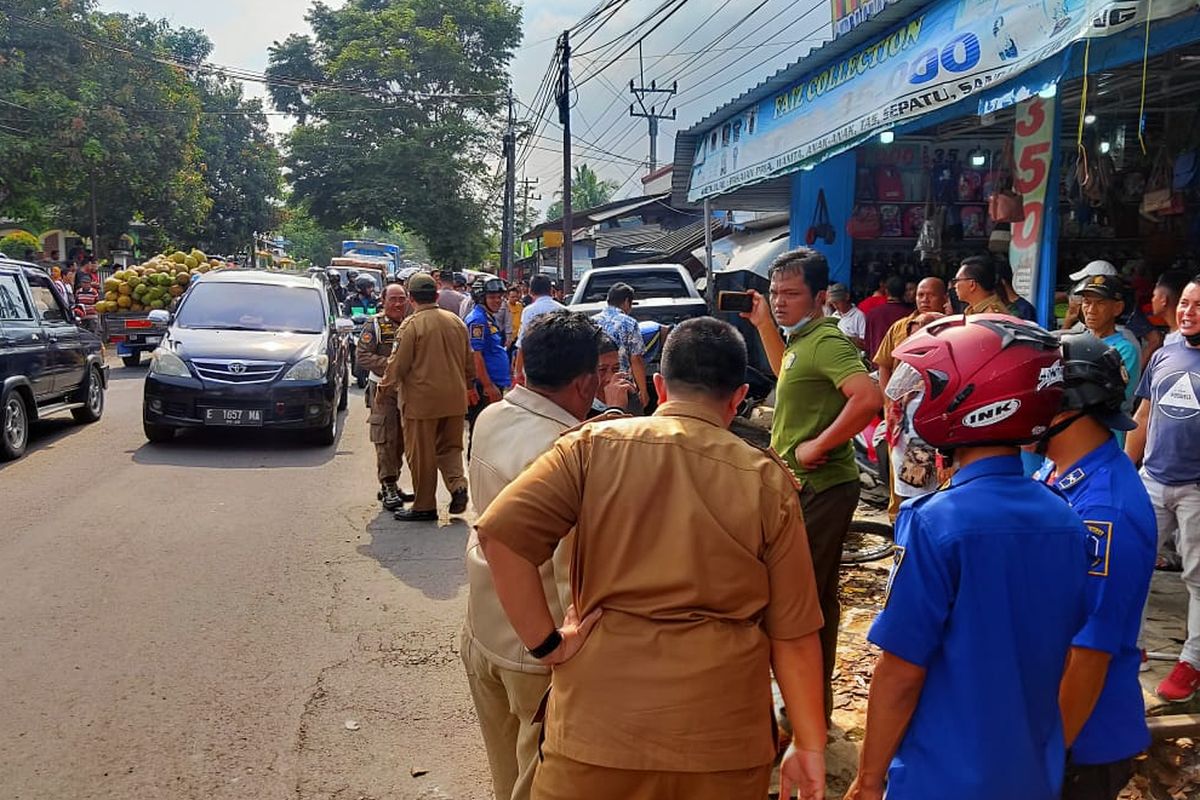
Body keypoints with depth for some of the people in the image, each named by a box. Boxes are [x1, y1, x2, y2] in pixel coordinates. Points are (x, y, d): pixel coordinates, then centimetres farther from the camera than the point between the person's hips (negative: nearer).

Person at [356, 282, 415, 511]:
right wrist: (391, 364, -21)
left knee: (401, 440, 11)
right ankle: (388, 488, 0)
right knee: (386, 441, -6)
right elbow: (361, 357, -11)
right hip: (384, 390, -5)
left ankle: (392, 485, 23)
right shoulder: (374, 326, -3)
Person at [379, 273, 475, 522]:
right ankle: (458, 484, -4)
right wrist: (469, 386, 30)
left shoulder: (411, 324, -12)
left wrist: (386, 385, 8)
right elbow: (469, 360, 15)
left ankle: (424, 506, 11)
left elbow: (399, 363, -9)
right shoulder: (456, 321, 6)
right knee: (449, 447, 18)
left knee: (421, 454, 5)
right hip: (454, 398, 5)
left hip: (422, 399, -5)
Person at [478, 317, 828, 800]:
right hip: (722, 737, 1)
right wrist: (810, 746, 8)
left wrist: (547, 644, -6)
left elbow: (501, 532, -14)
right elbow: (793, 632, -1)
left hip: (600, 720, -1)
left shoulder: (594, 446, -5)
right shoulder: (768, 481, -3)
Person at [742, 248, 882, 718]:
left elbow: (868, 397, -33)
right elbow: (786, 374, 35)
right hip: (805, 484, 11)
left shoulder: (826, 340, -18)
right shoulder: (801, 338, 13)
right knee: (816, 595, 19)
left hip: (818, 487, -11)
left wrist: (817, 446, -26)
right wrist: (764, 325, 24)